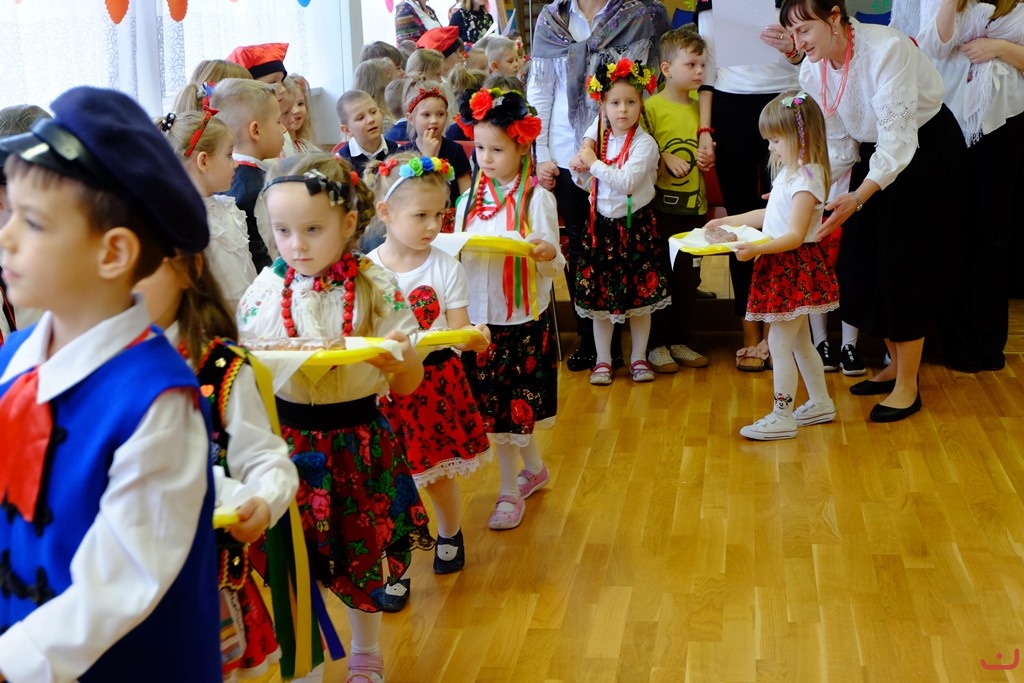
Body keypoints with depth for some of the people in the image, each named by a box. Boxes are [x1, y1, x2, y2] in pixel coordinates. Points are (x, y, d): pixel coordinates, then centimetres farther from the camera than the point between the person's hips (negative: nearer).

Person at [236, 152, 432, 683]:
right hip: (285, 440, 1)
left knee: (360, 551, 12)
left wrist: (397, 361, -26)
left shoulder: (376, 290, -7)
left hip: (356, 440, -1)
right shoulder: (265, 290, -3)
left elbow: (408, 384, -3)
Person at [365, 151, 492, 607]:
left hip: (438, 383, 1)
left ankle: (449, 535, 41)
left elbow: (458, 330, -5)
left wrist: (474, 338, -28)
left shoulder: (446, 268, -4)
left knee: (441, 471, 14)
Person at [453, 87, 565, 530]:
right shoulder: (469, 201, 5)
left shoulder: (536, 199, -9)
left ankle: (510, 492, 17)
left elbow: (552, 264, -10)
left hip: (523, 318, -5)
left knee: (509, 408, 2)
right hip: (479, 316, 5)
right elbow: (457, 256, 10)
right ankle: (534, 470, 33)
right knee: (492, 407, 12)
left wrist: (548, 254, -32)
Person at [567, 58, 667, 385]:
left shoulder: (644, 143, -12)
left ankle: (639, 357, 18)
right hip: (602, 223, 4)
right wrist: (580, 168, -3)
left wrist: (594, 163, -17)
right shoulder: (598, 137, 4)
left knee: (640, 296, 5)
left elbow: (627, 182, -23)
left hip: (635, 225, -4)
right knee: (598, 294, 5)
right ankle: (603, 360, 16)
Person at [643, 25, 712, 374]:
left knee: (689, 277, 11)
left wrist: (707, 159, -1)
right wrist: (665, 159, -23)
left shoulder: (701, 107, 8)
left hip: (695, 205, 5)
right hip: (661, 206, -5)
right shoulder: (652, 107, -8)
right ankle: (658, 344, 12)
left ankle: (681, 341, 22)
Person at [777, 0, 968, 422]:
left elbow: (897, 139, -33)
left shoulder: (886, 49, -30)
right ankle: (895, 364, 24)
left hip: (926, 149, -7)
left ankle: (908, 386, 2)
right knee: (862, 260, 5)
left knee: (904, 263, -9)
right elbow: (837, 146, -3)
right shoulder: (811, 71, -9)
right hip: (876, 154, 7)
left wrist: (858, 198, -44)